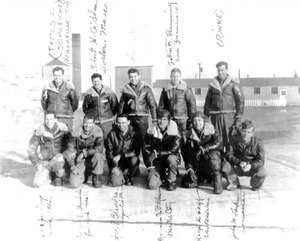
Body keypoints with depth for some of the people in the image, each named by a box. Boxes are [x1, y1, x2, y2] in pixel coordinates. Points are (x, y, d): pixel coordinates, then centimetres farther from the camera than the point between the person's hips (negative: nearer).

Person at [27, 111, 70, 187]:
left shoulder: (62, 128, -10)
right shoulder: (40, 131, -9)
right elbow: (31, 149, -3)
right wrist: (37, 164, -10)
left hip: (59, 158, -1)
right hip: (45, 162, 1)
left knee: (58, 159, -38)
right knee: (37, 184, -18)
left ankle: (58, 176, -4)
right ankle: (50, 175, 16)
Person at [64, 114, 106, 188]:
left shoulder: (97, 131, -12)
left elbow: (100, 148, -26)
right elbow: (70, 149, -4)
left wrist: (84, 153, -28)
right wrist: (72, 166, -13)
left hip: (93, 160, -1)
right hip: (80, 160, 1)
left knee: (97, 155, -37)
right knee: (74, 184, -18)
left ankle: (97, 179, -11)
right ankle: (85, 175, 19)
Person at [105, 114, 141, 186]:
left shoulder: (134, 133, -12)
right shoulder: (112, 133, -9)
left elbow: (136, 152, -18)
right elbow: (109, 152, -4)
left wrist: (120, 156, -26)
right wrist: (113, 167, -11)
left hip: (129, 159, 0)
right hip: (116, 162, 1)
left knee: (135, 160, -35)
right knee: (116, 183, -16)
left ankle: (129, 175, -2)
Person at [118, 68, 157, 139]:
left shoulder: (145, 88, 2)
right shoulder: (126, 89, 7)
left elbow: (152, 103, 1)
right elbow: (121, 104, 11)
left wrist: (154, 118, -5)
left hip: (142, 117, -1)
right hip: (129, 118, 1)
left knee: (143, 137, -2)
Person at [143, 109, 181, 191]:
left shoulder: (173, 132, -12)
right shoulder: (152, 131, -5)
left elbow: (174, 150, -20)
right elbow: (145, 148, 2)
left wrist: (157, 153, -25)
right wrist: (149, 166, -6)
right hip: (156, 162, 1)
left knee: (171, 159, -38)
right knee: (152, 185, -20)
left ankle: (171, 180, -9)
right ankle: (162, 177, 16)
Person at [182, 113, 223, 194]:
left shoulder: (210, 131, -6)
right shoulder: (191, 135, 3)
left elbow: (218, 142, -25)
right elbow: (188, 153, 2)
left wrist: (204, 149, -33)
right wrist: (189, 168, -9)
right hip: (198, 165, 4)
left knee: (213, 155, -38)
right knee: (186, 183, -9)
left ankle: (217, 181, -25)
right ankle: (207, 177, 17)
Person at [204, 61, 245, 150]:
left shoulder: (233, 83, 0)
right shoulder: (213, 84, 11)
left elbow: (240, 100, -2)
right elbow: (208, 101, 15)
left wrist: (238, 118, -9)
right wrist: (206, 116, 9)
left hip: (229, 115, -3)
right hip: (215, 116, 3)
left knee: (231, 139, -5)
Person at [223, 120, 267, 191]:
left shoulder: (258, 142, -14)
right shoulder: (235, 139, -12)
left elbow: (261, 160, -16)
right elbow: (229, 155, -15)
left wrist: (251, 165, -37)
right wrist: (239, 162, -34)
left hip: (252, 168, -1)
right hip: (237, 168, 1)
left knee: (262, 172, -30)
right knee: (226, 166, -28)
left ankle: (255, 185, 8)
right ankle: (234, 183, 3)